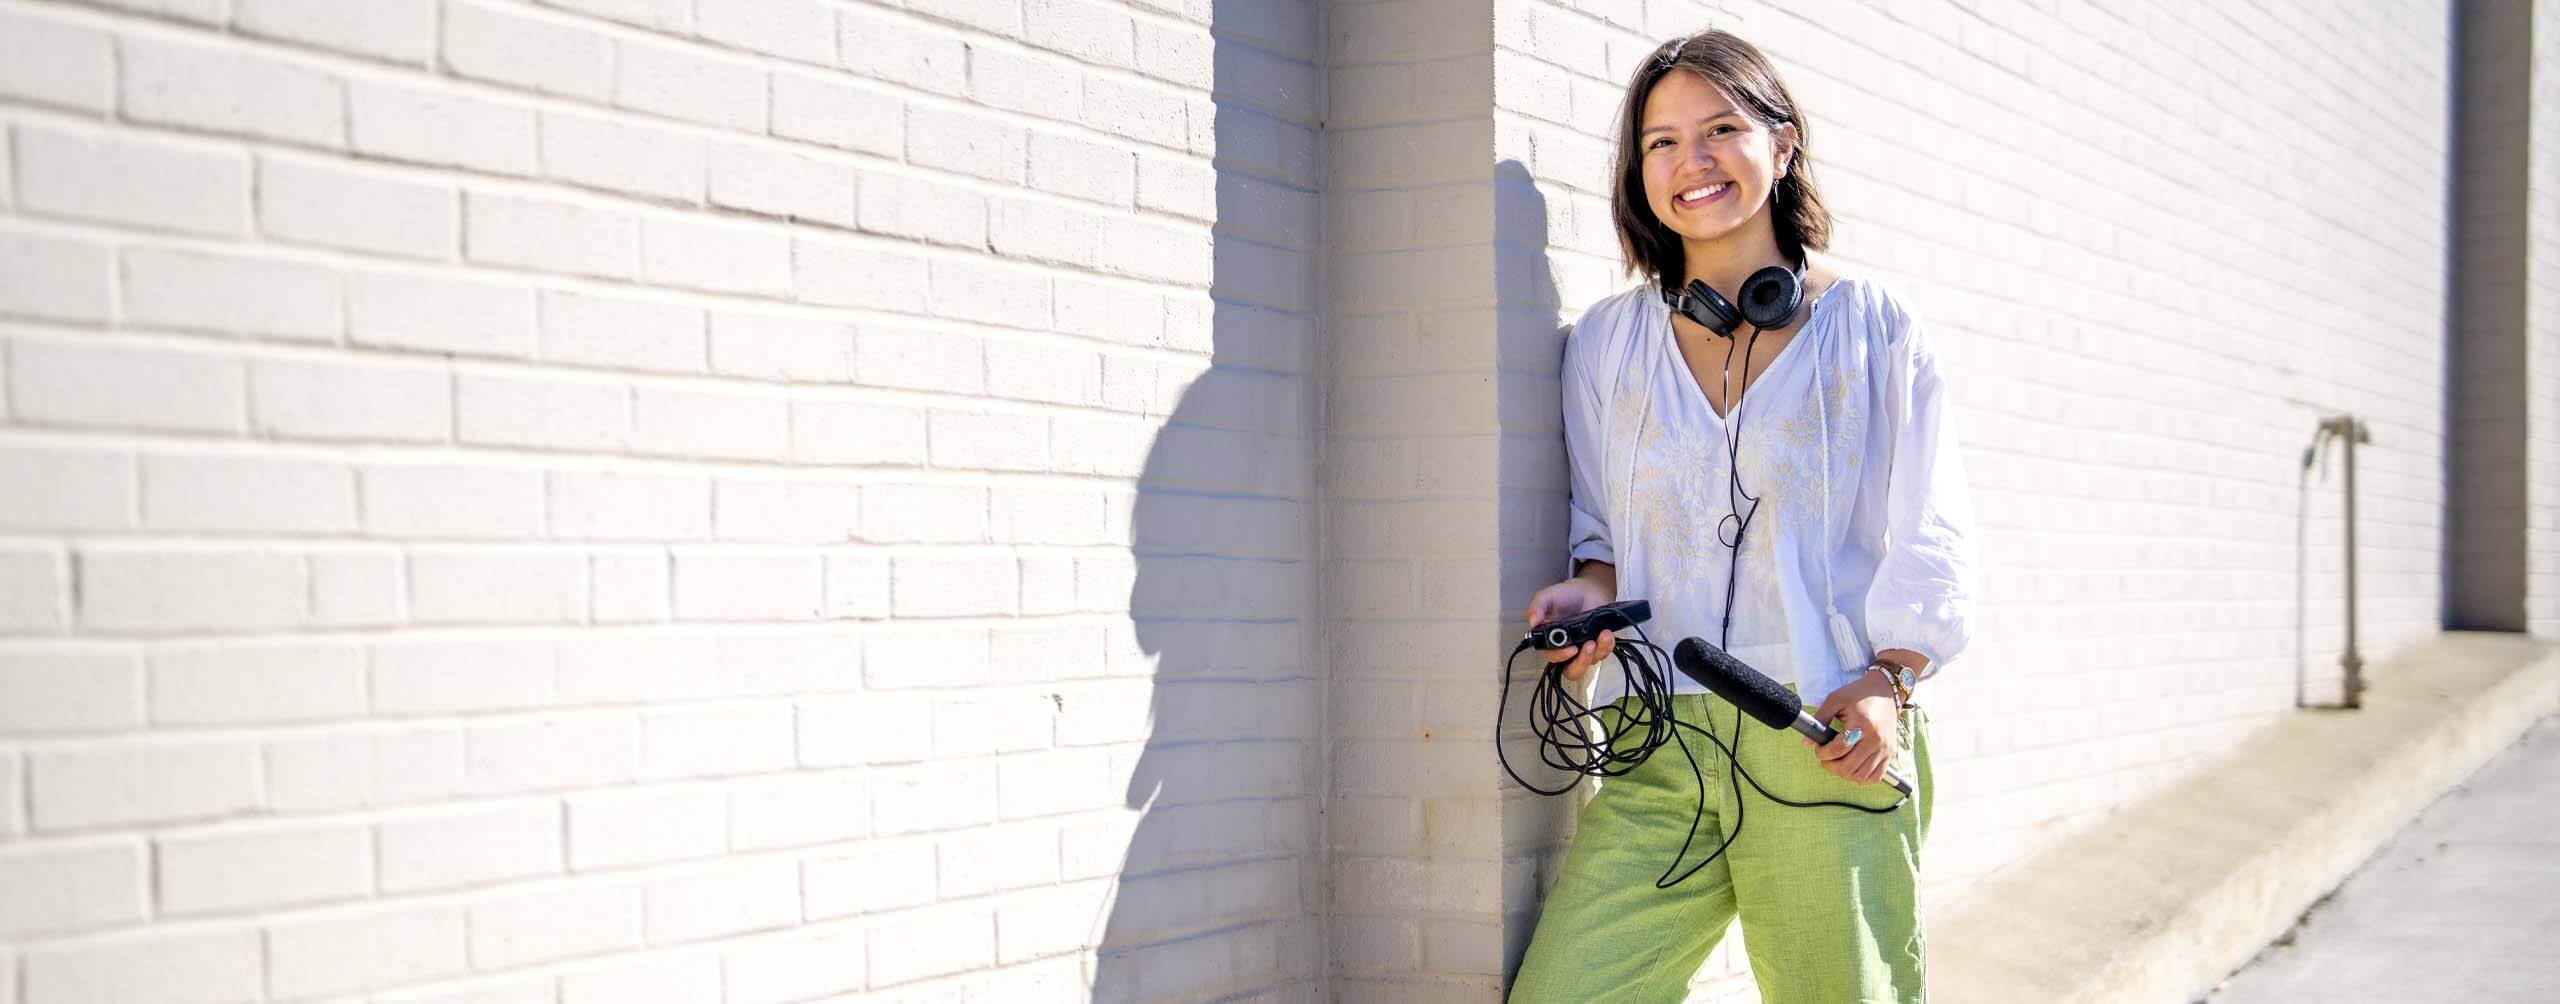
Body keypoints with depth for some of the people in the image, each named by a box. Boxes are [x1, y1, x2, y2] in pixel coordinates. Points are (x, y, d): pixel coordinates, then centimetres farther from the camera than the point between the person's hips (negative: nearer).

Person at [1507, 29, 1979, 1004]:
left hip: (1831, 742, -2)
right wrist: (1588, 592, -4)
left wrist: (1887, 677, -10)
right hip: (1660, 747, 2)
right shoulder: (1607, 340, 14)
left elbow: (1929, 539, 5)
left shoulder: (1874, 328, 7)